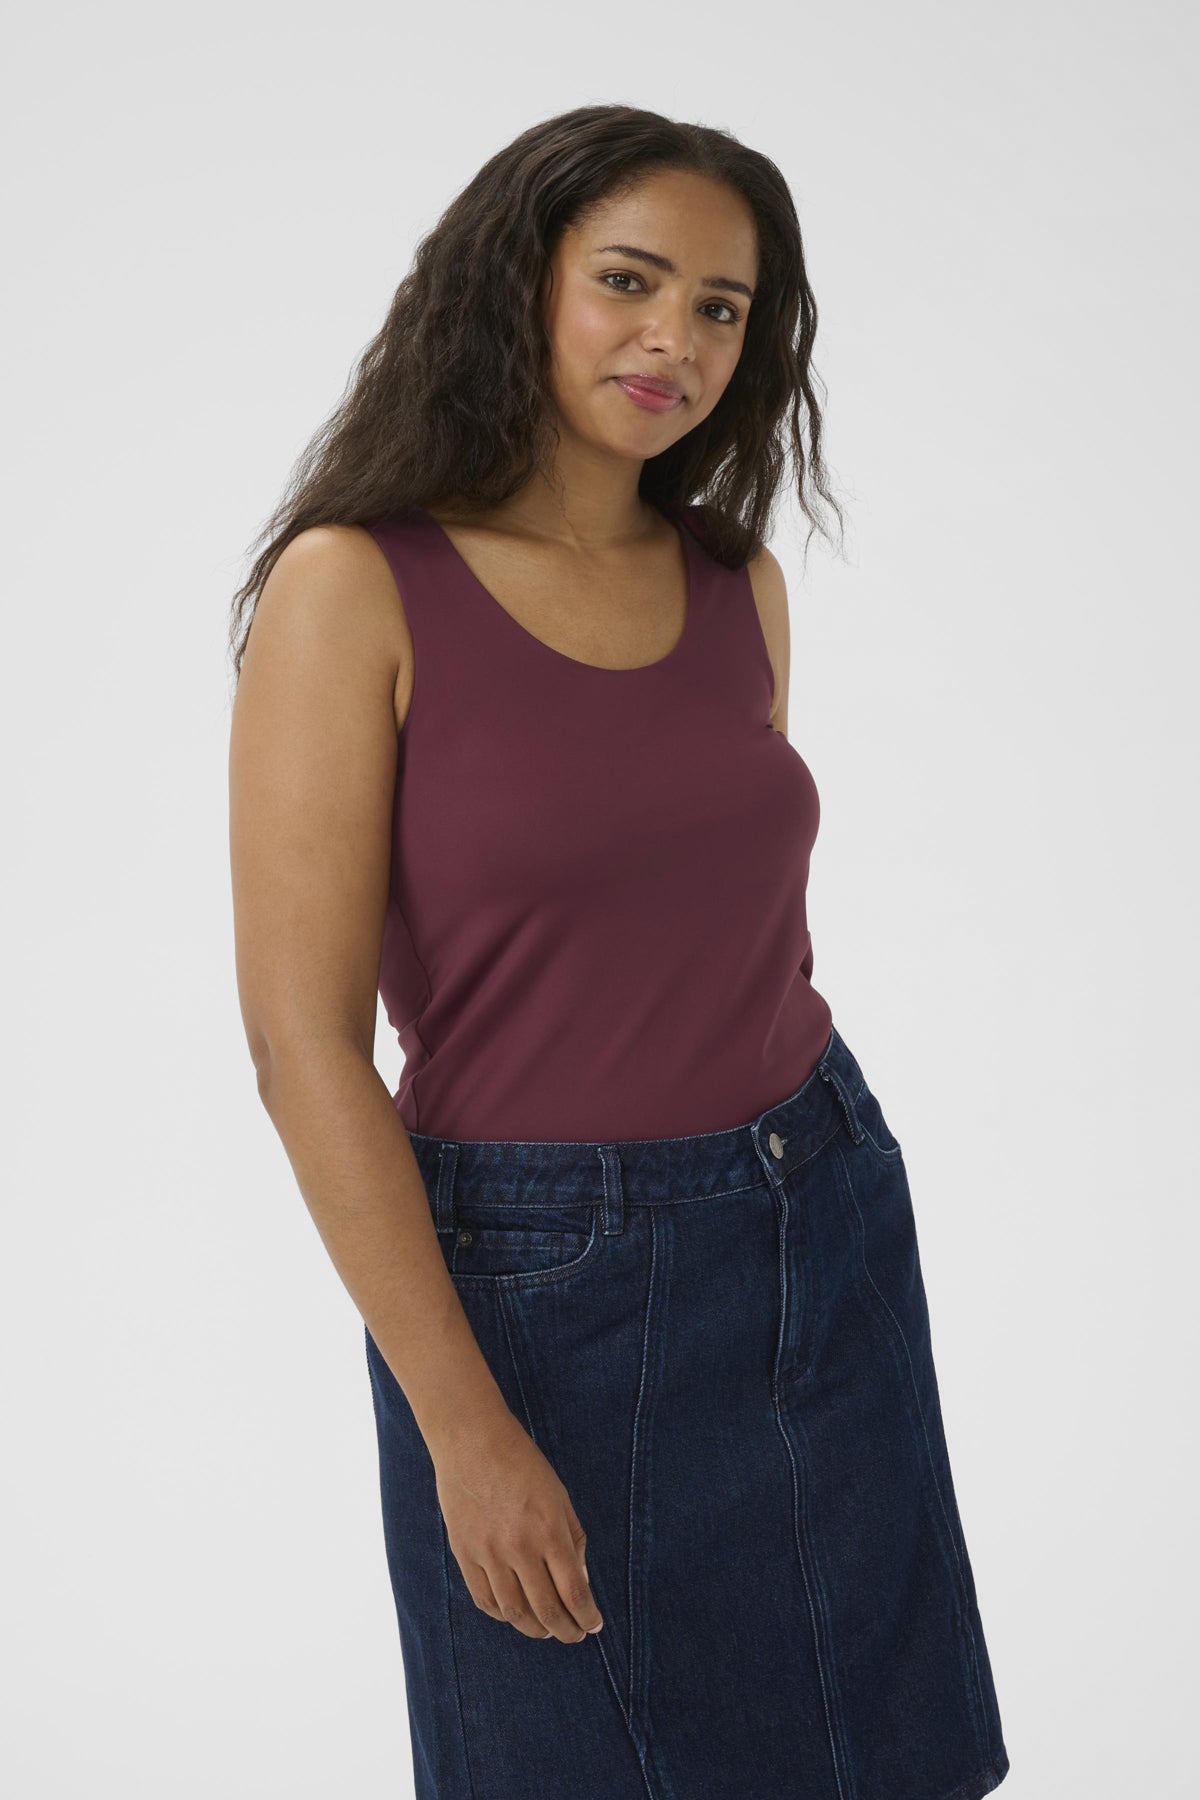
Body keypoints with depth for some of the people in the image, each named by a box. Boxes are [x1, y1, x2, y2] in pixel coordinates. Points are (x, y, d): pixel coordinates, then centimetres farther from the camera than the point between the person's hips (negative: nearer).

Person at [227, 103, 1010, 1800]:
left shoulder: (740, 584, 3)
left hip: (825, 1228, 5)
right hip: (541, 1275, -5)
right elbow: (304, 1041, -15)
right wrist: (464, 1430, -16)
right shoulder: (356, 587, -13)